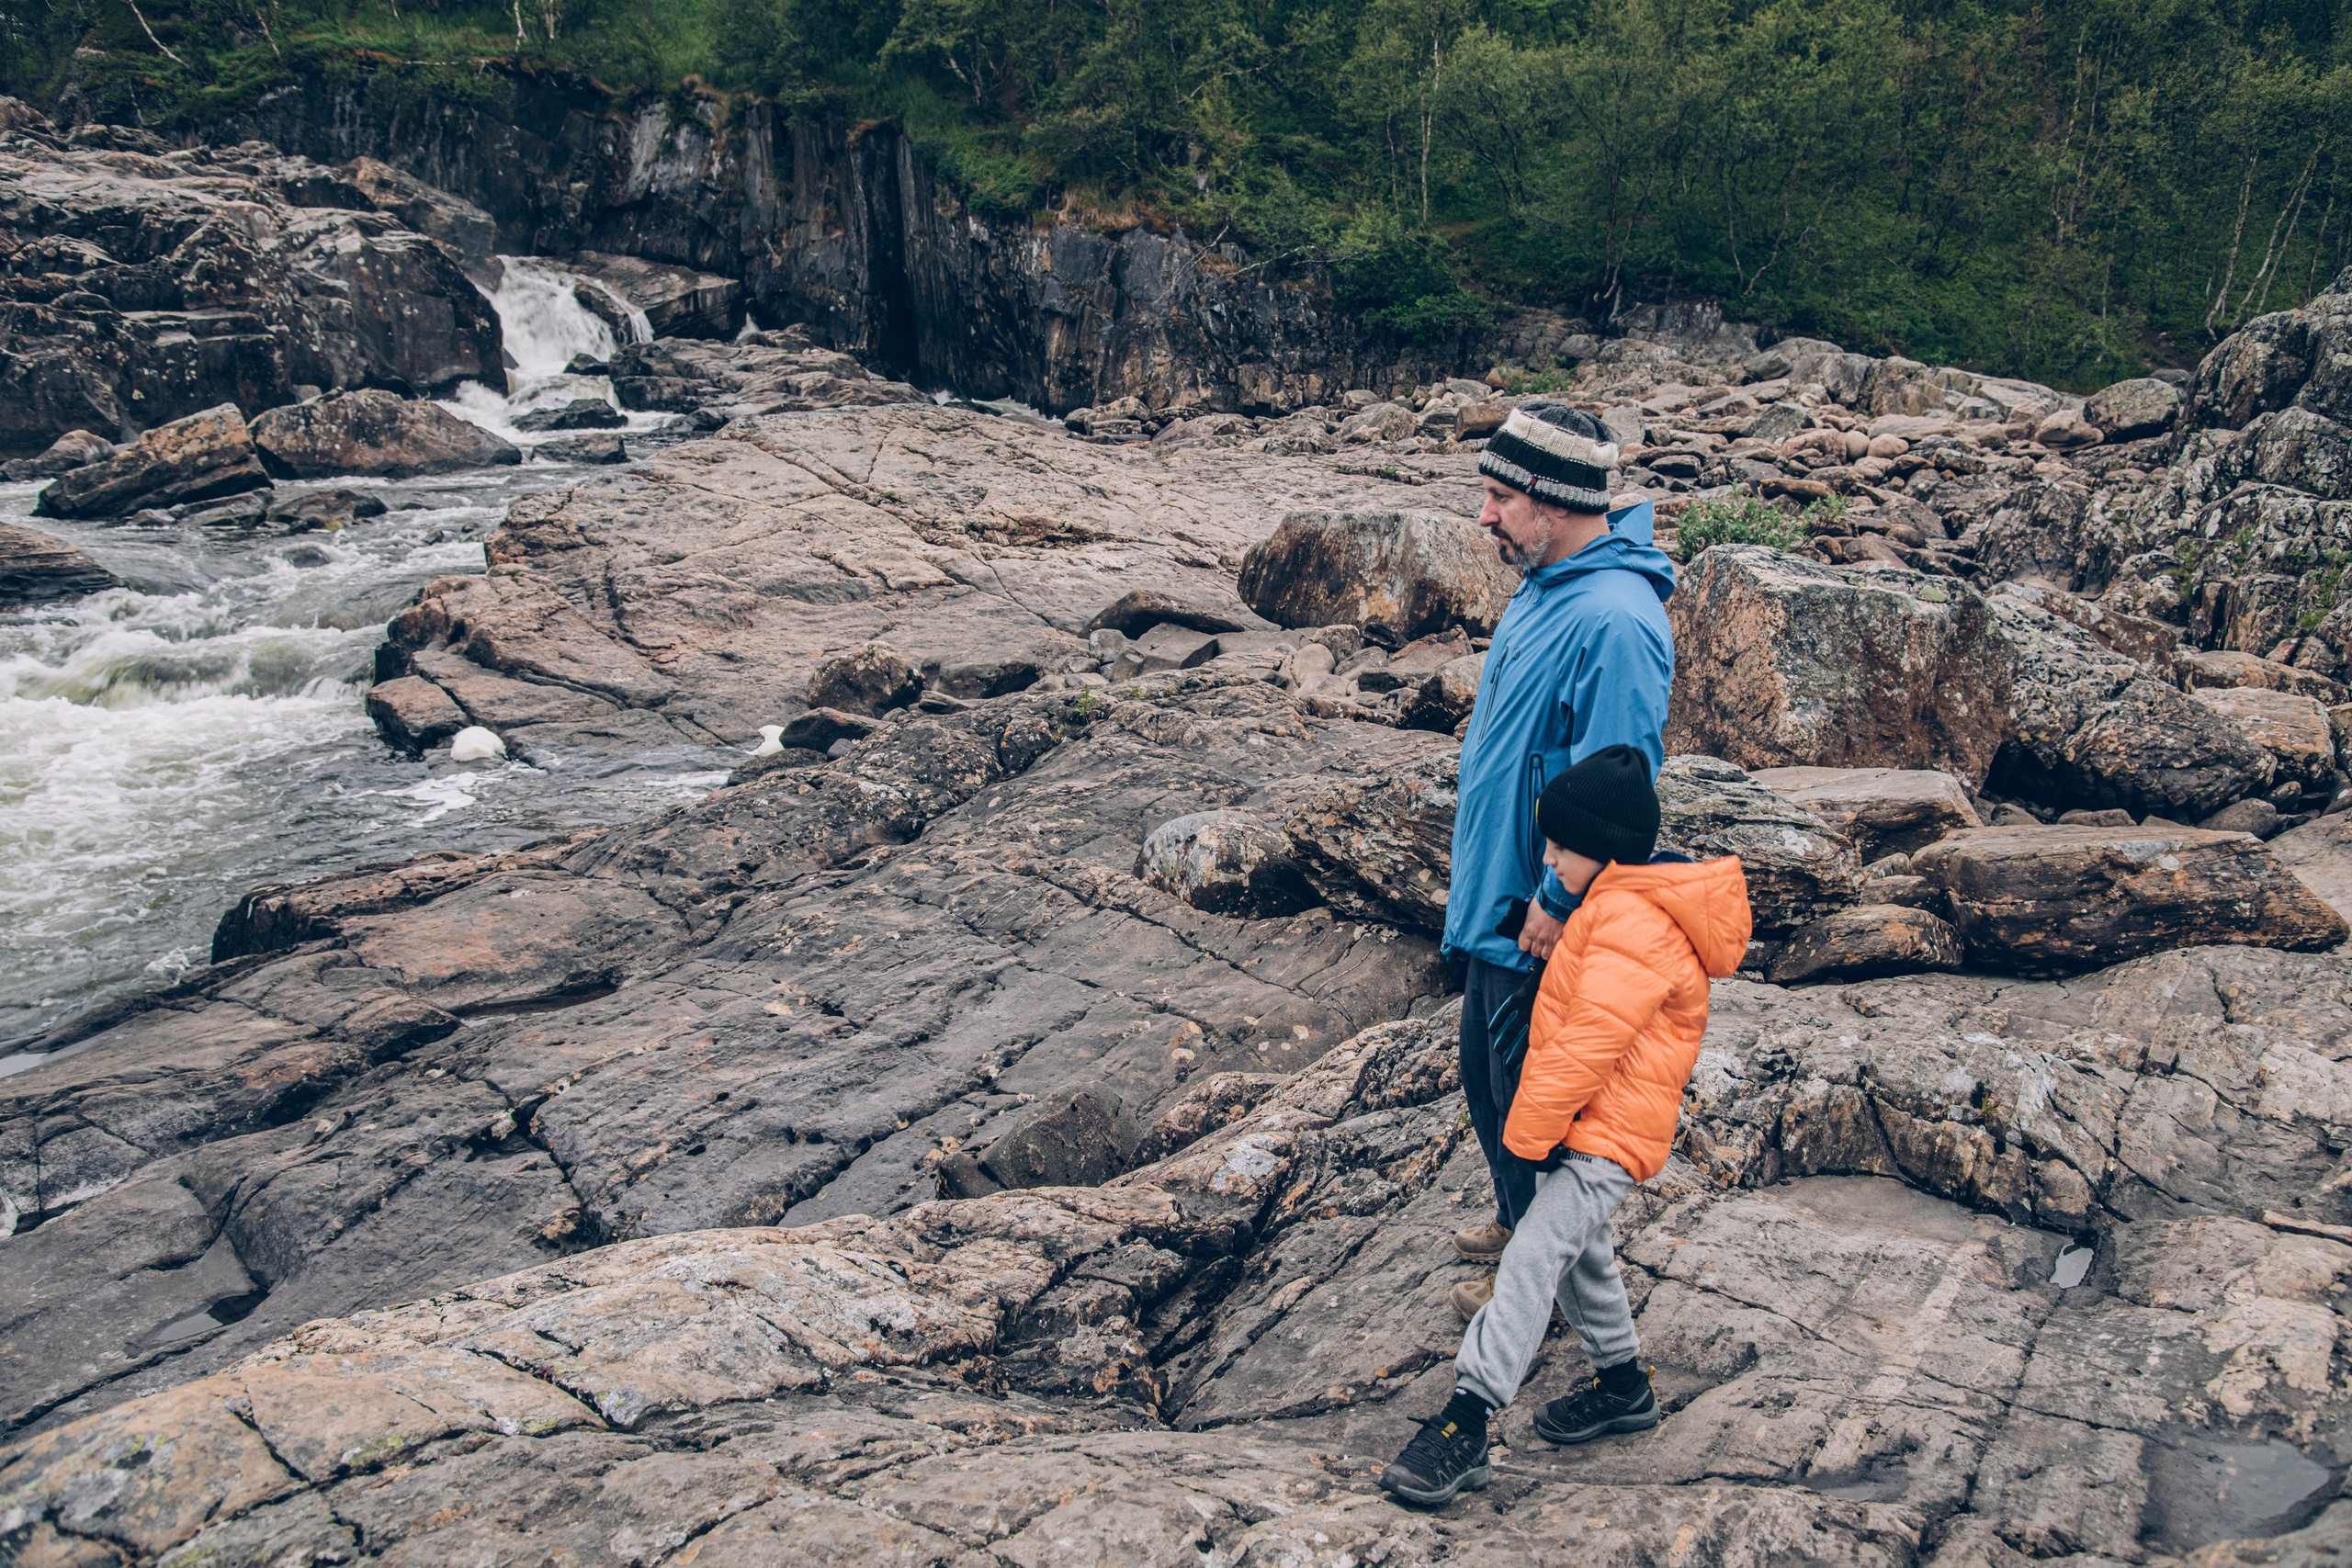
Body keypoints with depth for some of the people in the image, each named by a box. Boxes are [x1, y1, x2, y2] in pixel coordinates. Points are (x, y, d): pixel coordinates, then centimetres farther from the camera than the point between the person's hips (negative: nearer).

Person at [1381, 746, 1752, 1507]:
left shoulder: (1633, 923, -22)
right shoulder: (1619, 906, 13)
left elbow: (1589, 1041, -26)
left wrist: (1531, 1131, -20)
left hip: (1606, 1131, -11)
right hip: (1588, 1122, 11)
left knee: (1534, 1256, -18)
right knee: (1579, 1253, 22)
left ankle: (1465, 1423, -22)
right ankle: (1623, 1385, 39)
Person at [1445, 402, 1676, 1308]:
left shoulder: (1614, 621, -27)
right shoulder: (1547, 585, 5)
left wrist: (1557, 901, -21)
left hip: (1546, 925, -10)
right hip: (1498, 898, 10)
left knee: (1529, 1099, 8)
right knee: (1486, 1077, 24)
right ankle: (1518, 1222, 46)